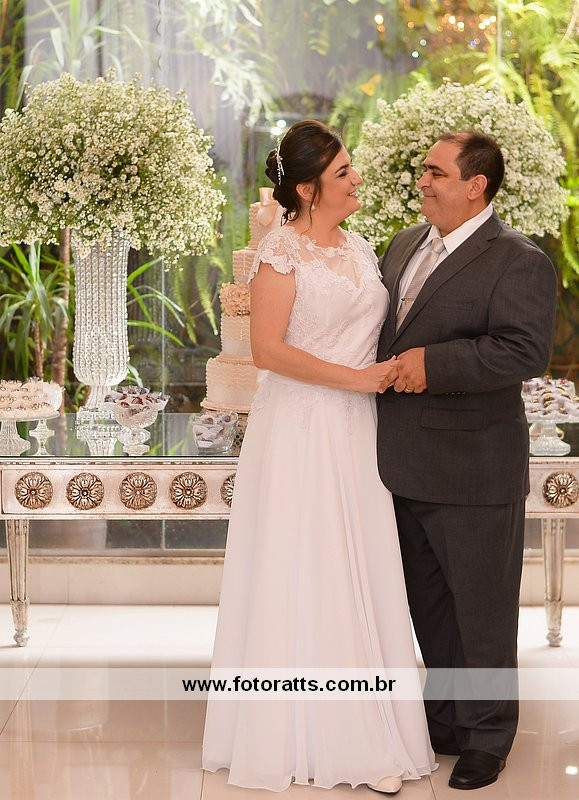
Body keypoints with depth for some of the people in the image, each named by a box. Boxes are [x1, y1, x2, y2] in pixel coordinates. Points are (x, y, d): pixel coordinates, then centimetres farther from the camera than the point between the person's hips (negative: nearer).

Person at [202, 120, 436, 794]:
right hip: (301, 431, -6)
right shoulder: (282, 250, -10)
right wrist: (357, 378, -16)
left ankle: (365, 733, 16)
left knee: (363, 579, 7)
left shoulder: (360, 248, 12)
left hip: (357, 434, 7)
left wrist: (395, 373, 6)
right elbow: (269, 350, -17)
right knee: (301, 581, 2)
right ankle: (297, 738, 14)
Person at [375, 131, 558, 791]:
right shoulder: (404, 245, 11)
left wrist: (433, 363, -26)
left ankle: (487, 738, 22)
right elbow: (378, 326, 23)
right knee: (428, 604, 19)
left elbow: (525, 352, -24)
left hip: (473, 474, -8)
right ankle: (446, 721, 36)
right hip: (408, 467, 8)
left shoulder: (518, 263, -13)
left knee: (482, 611, 6)